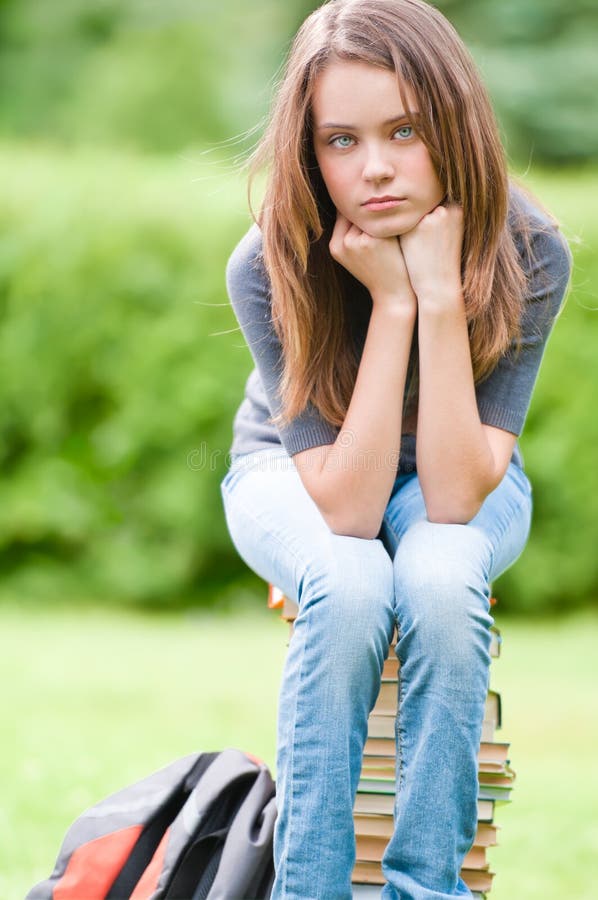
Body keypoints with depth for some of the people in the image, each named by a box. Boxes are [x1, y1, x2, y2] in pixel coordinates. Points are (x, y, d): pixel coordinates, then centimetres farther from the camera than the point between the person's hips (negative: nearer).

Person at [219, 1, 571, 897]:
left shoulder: (527, 255, -26)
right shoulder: (267, 267, -28)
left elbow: (454, 497, -31)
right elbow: (345, 505, -32)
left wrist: (441, 294, -39)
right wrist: (392, 302, -38)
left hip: (455, 480, 1)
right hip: (298, 472, 0)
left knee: (439, 575, -34)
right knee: (349, 585, -34)